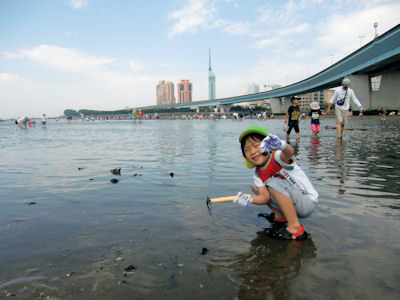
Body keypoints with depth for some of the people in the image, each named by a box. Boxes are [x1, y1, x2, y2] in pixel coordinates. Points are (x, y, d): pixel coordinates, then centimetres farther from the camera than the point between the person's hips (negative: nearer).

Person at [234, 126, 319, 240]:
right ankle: (280, 216, 7)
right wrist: (250, 199, -35)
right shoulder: (258, 175, 0)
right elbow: (266, 197, -14)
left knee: (273, 182, -28)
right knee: (257, 189, 7)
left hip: (309, 202, -7)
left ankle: (295, 227, -22)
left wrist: (281, 145, -67)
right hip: (293, 205, 7)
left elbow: (289, 153, -43)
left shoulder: (277, 157, -18)